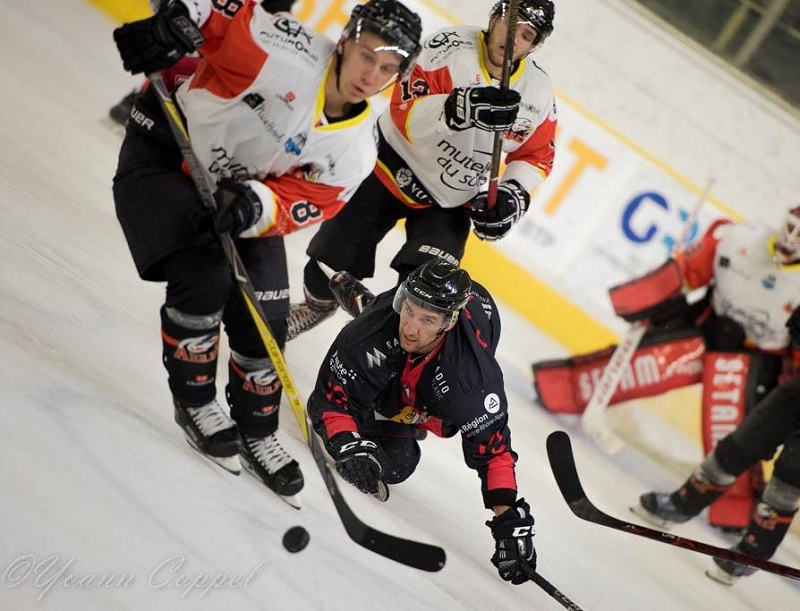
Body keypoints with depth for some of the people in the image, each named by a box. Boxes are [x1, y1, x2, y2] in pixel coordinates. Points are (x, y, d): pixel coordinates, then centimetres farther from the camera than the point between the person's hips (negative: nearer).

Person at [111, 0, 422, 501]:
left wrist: (258, 204, -38)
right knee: (205, 275, -22)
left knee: (264, 319, 1)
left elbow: (304, 202, -19)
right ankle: (194, 403, 2)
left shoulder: (355, 152, -13)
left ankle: (256, 432, 22)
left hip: (244, 191, 5)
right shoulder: (291, 53, -28)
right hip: (165, 154, -5)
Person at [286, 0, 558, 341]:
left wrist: (515, 194, -16)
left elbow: (536, 156, 3)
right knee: (336, 258, 10)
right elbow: (404, 112, -31)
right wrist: (458, 108, -49)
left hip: (450, 200, 2)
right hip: (391, 167, -2)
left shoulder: (538, 93, -9)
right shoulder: (450, 47, -23)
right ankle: (318, 303, 43)